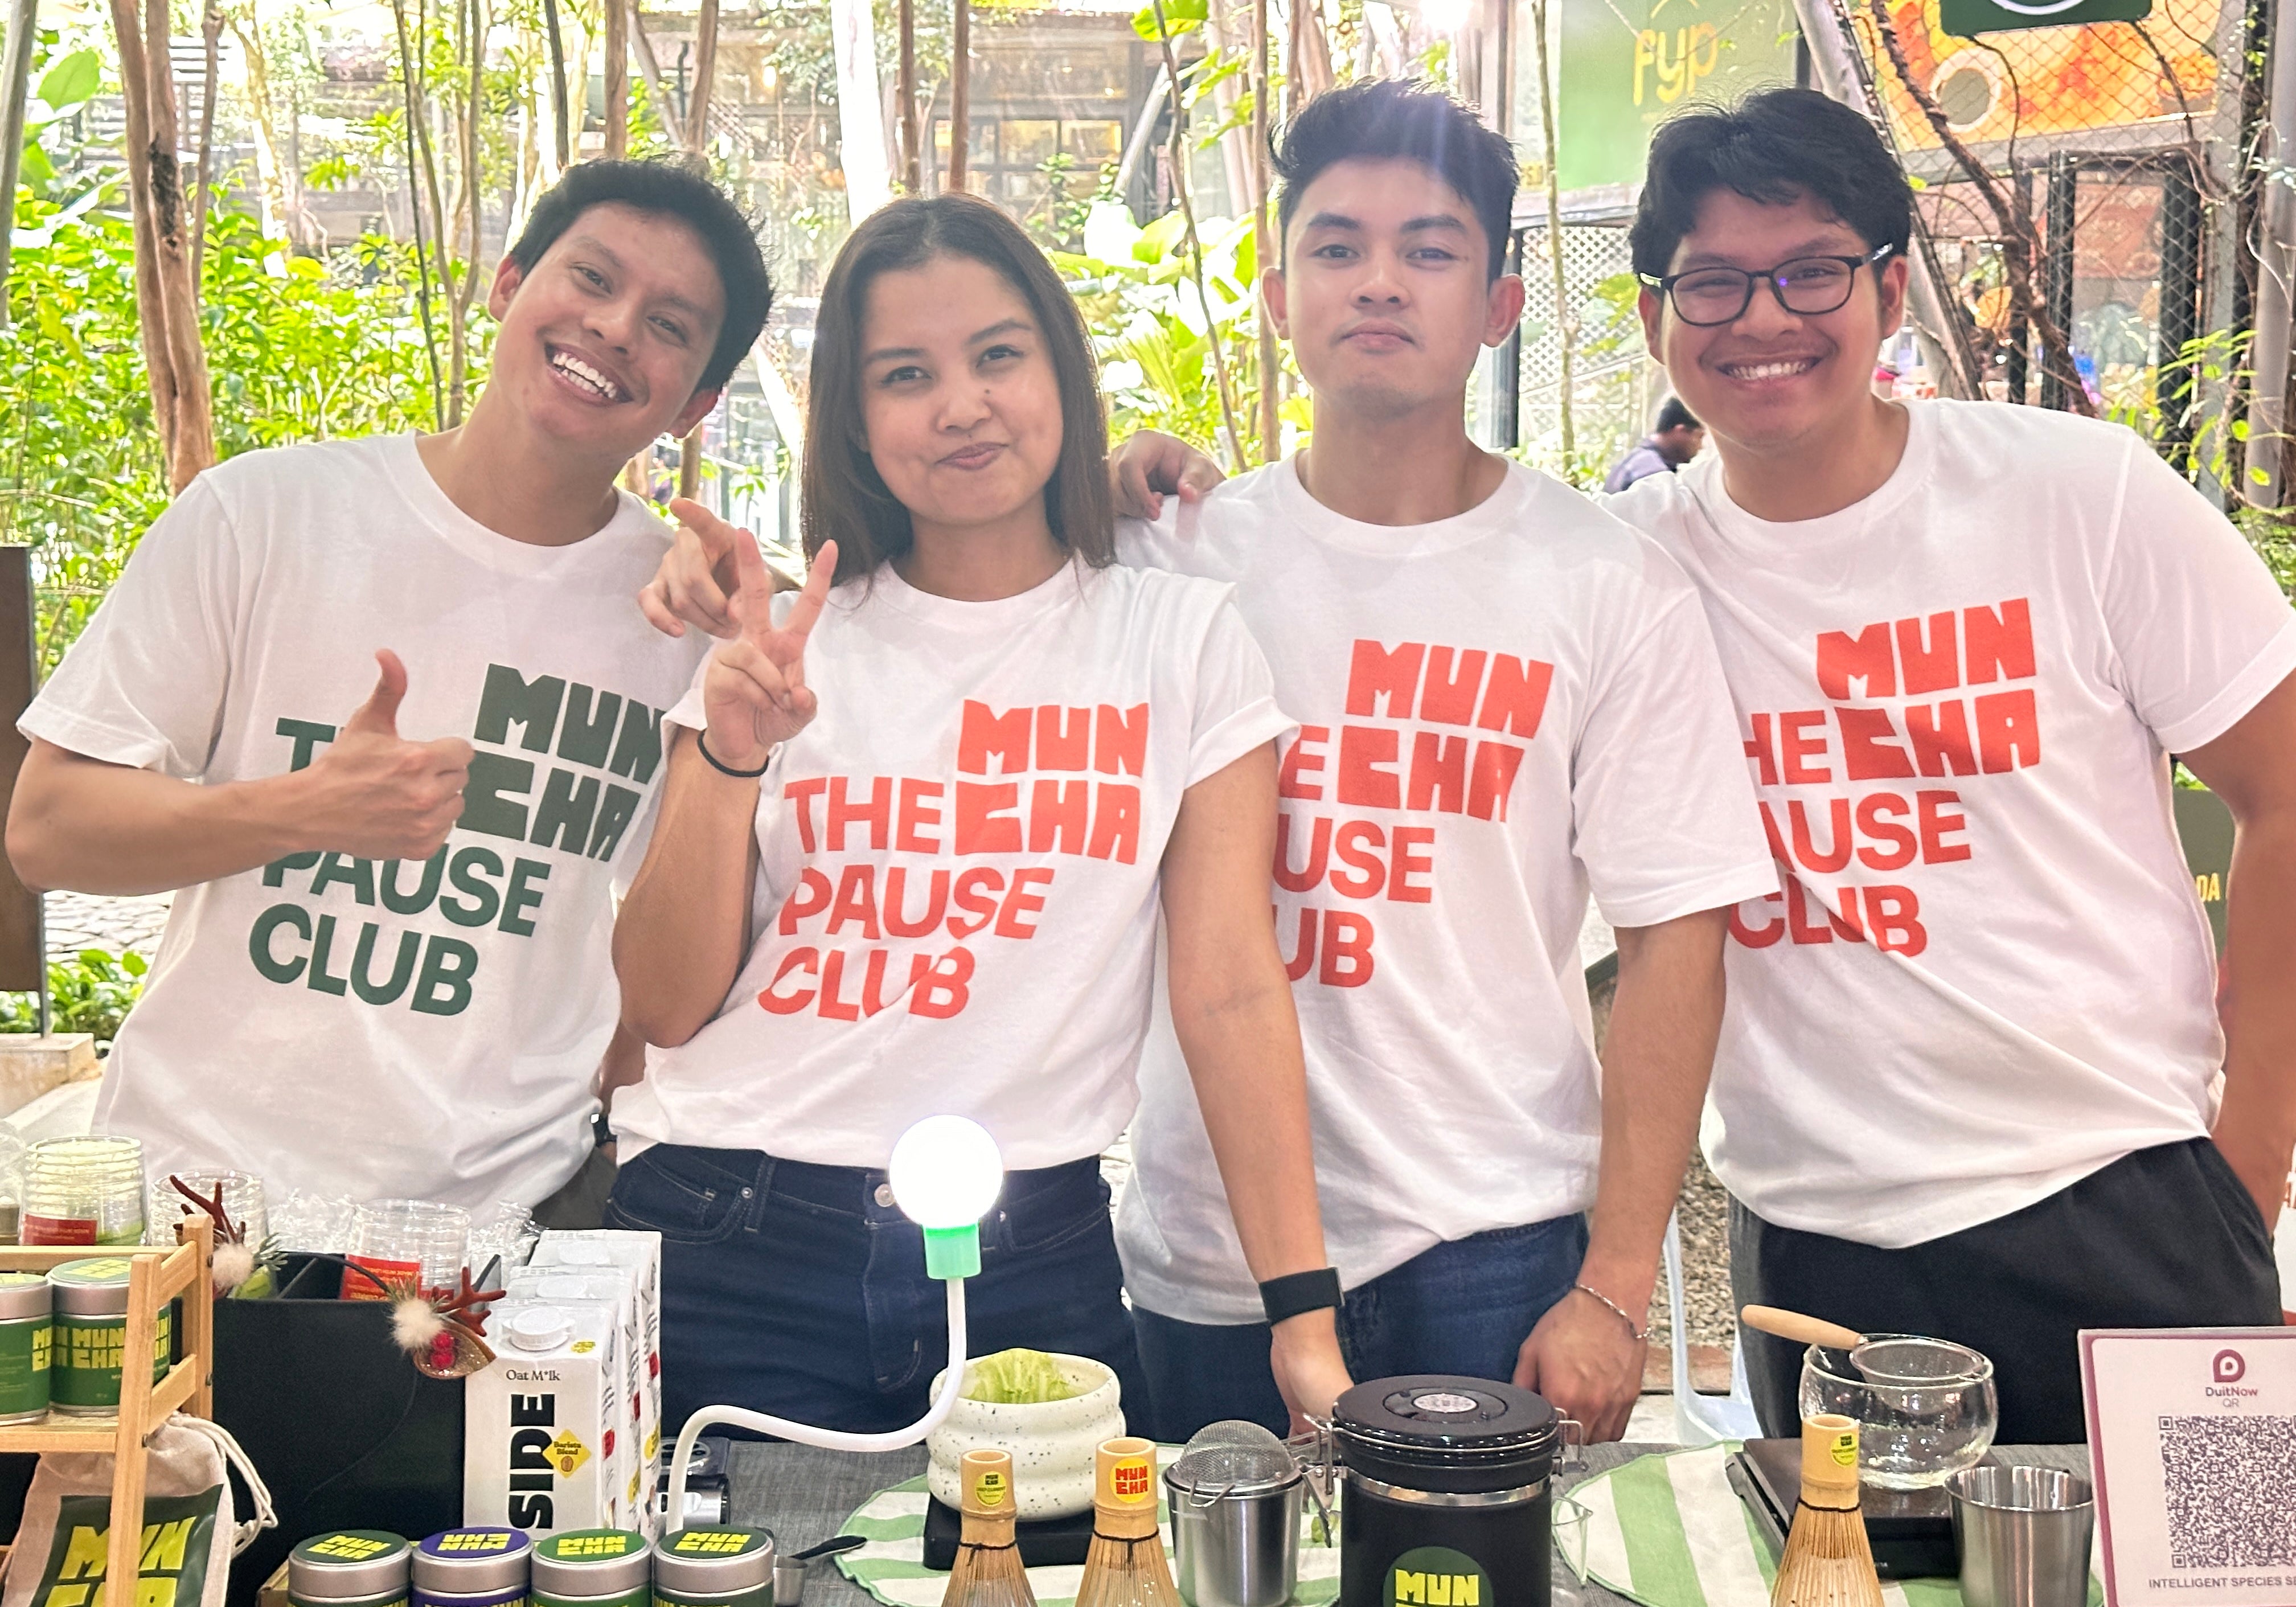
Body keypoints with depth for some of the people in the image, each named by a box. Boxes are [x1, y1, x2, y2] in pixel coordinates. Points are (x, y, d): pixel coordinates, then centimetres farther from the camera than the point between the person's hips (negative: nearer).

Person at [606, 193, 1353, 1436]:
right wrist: (731, 757, -14)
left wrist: (1305, 1321, -10)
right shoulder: (785, 644, 5)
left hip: (1032, 1259, 0)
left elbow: (1231, 987, -4)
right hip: (730, 1241, 1)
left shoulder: (1182, 640, 2)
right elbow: (667, 1005, 2)